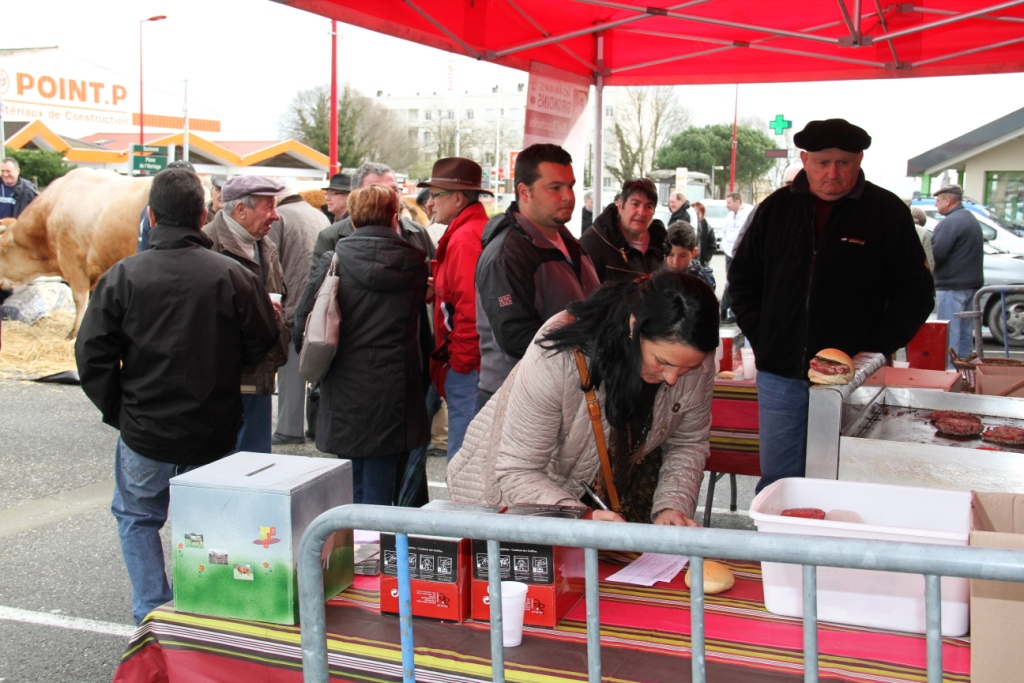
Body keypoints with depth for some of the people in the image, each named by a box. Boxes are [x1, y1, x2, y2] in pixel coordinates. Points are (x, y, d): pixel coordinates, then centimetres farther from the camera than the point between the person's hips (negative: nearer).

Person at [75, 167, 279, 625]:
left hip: (145, 435, -1)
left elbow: (92, 355, -8)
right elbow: (263, 347, -1)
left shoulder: (123, 276, -10)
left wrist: (118, 411, 5)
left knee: (136, 517, 21)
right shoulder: (235, 277, -10)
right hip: (214, 436, 1)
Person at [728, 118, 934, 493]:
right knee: (777, 480, 9)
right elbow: (742, 276, 16)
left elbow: (915, 293, 2)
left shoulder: (887, 211, 0)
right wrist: (758, 335, 5)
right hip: (780, 374, 3)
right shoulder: (777, 207, 7)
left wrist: (875, 352, -7)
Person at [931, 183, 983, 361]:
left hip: (952, 286, -10)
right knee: (965, 332, 14)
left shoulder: (950, 222, -16)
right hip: (971, 284, 10)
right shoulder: (971, 219, 17)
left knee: (949, 333, -7)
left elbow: (936, 254, -22)